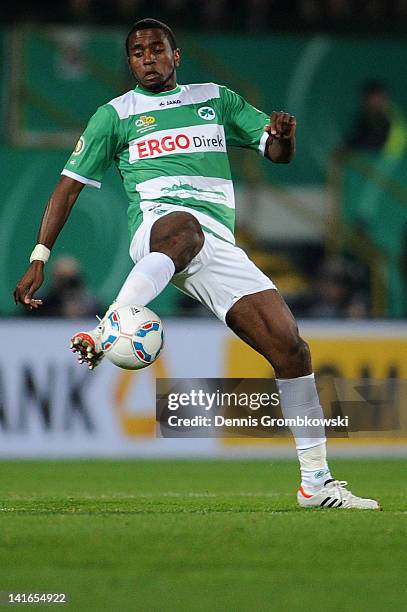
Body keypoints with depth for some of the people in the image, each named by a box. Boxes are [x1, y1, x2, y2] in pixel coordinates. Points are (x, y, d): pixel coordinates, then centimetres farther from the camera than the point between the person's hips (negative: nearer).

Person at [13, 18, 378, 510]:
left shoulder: (216, 99, 24)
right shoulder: (116, 114, 17)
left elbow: (279, 154, 21)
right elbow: (70, 185, 16)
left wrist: (283, 134, -5)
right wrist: (39, 258, 6)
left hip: (219, 245, 4)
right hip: (157, 223, -4)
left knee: (290, 348, -8)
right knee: (185, 228, -44)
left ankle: (317, 482, -1)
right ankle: (106, 334, -60)